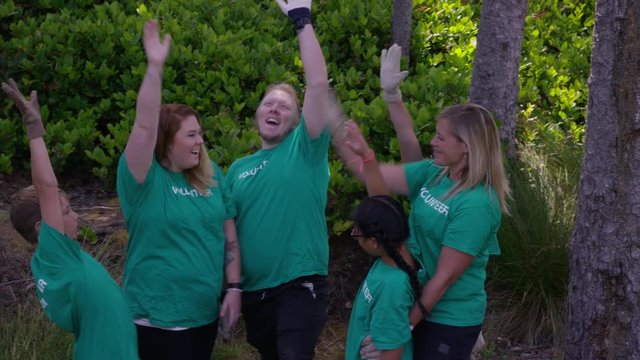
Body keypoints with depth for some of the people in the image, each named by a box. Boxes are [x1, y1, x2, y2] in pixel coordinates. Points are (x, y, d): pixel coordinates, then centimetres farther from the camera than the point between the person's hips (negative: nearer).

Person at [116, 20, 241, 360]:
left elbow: (229, 234, 8)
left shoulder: (211, 175, 5)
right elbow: (145, 127, -26)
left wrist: (234, 288, 3)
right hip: (158, 317, -6)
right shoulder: (146, 179, -11)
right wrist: (155, 67, -31)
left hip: (205, 313, 6)